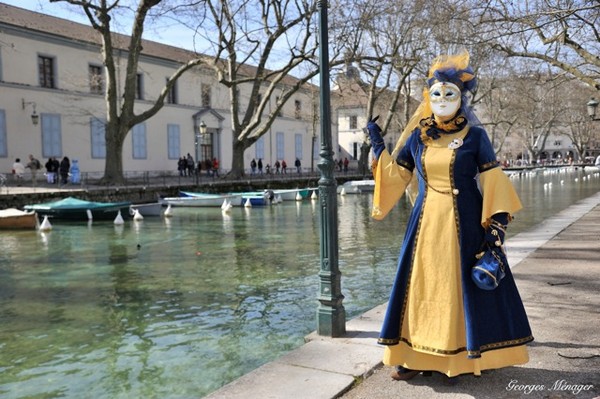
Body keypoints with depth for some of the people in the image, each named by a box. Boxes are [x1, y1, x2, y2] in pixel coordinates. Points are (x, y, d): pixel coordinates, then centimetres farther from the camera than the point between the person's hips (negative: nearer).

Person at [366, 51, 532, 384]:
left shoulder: (475, 135, -2)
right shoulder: (418, 136, 8)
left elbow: (493, 182, -6)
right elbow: (396, 174, 15)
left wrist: (495, 226, -14)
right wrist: (379, 146, 10)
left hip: (463, 223, -3)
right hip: (426, 223, 4)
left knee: (460, 287, 2)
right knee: (423, 286, 7)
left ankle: (458, 359, 16)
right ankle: (420, 357, 19)